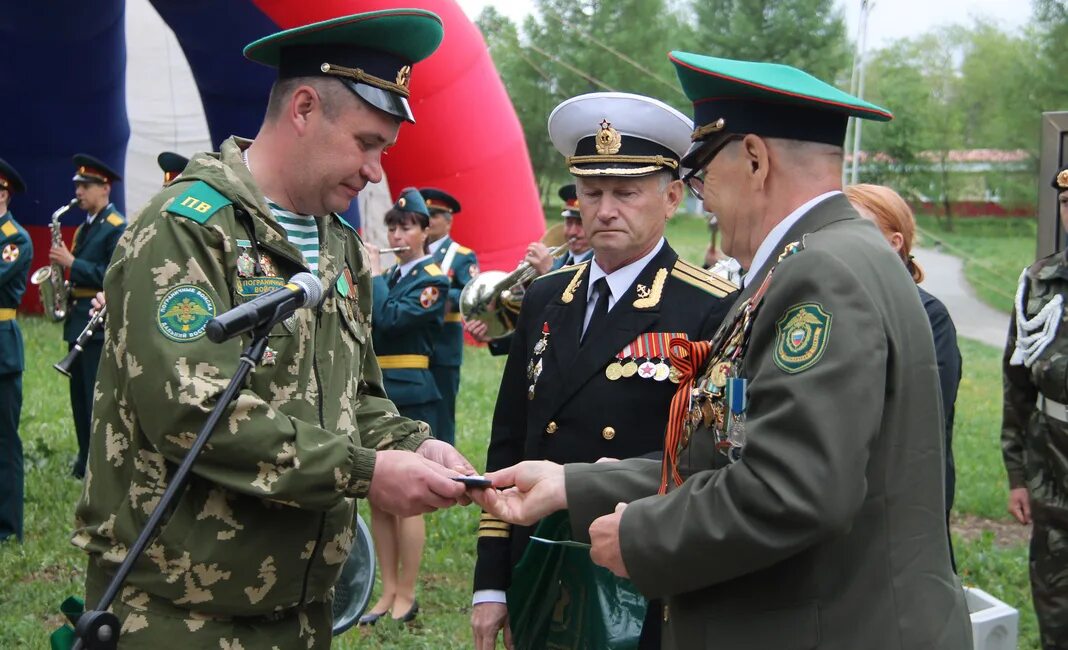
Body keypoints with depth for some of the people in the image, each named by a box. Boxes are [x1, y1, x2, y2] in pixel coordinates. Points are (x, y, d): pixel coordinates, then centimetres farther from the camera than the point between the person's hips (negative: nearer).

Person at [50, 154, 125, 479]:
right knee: (80, 396, 11)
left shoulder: (118, 228, -10)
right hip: (79, 321, 9)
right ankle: (86, 459, 19)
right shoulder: (85, 228, 18)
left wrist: (71, 263, -20)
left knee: (99, 399, -8)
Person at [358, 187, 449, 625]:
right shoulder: (390, 275, 15)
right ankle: (388, 591, 17)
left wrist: (373, 273, -11)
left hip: (409, 396, -7)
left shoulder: (432, 278, -6)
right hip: (377, 392, 7)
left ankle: (406, 597, 6)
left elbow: (389, 319, -21)